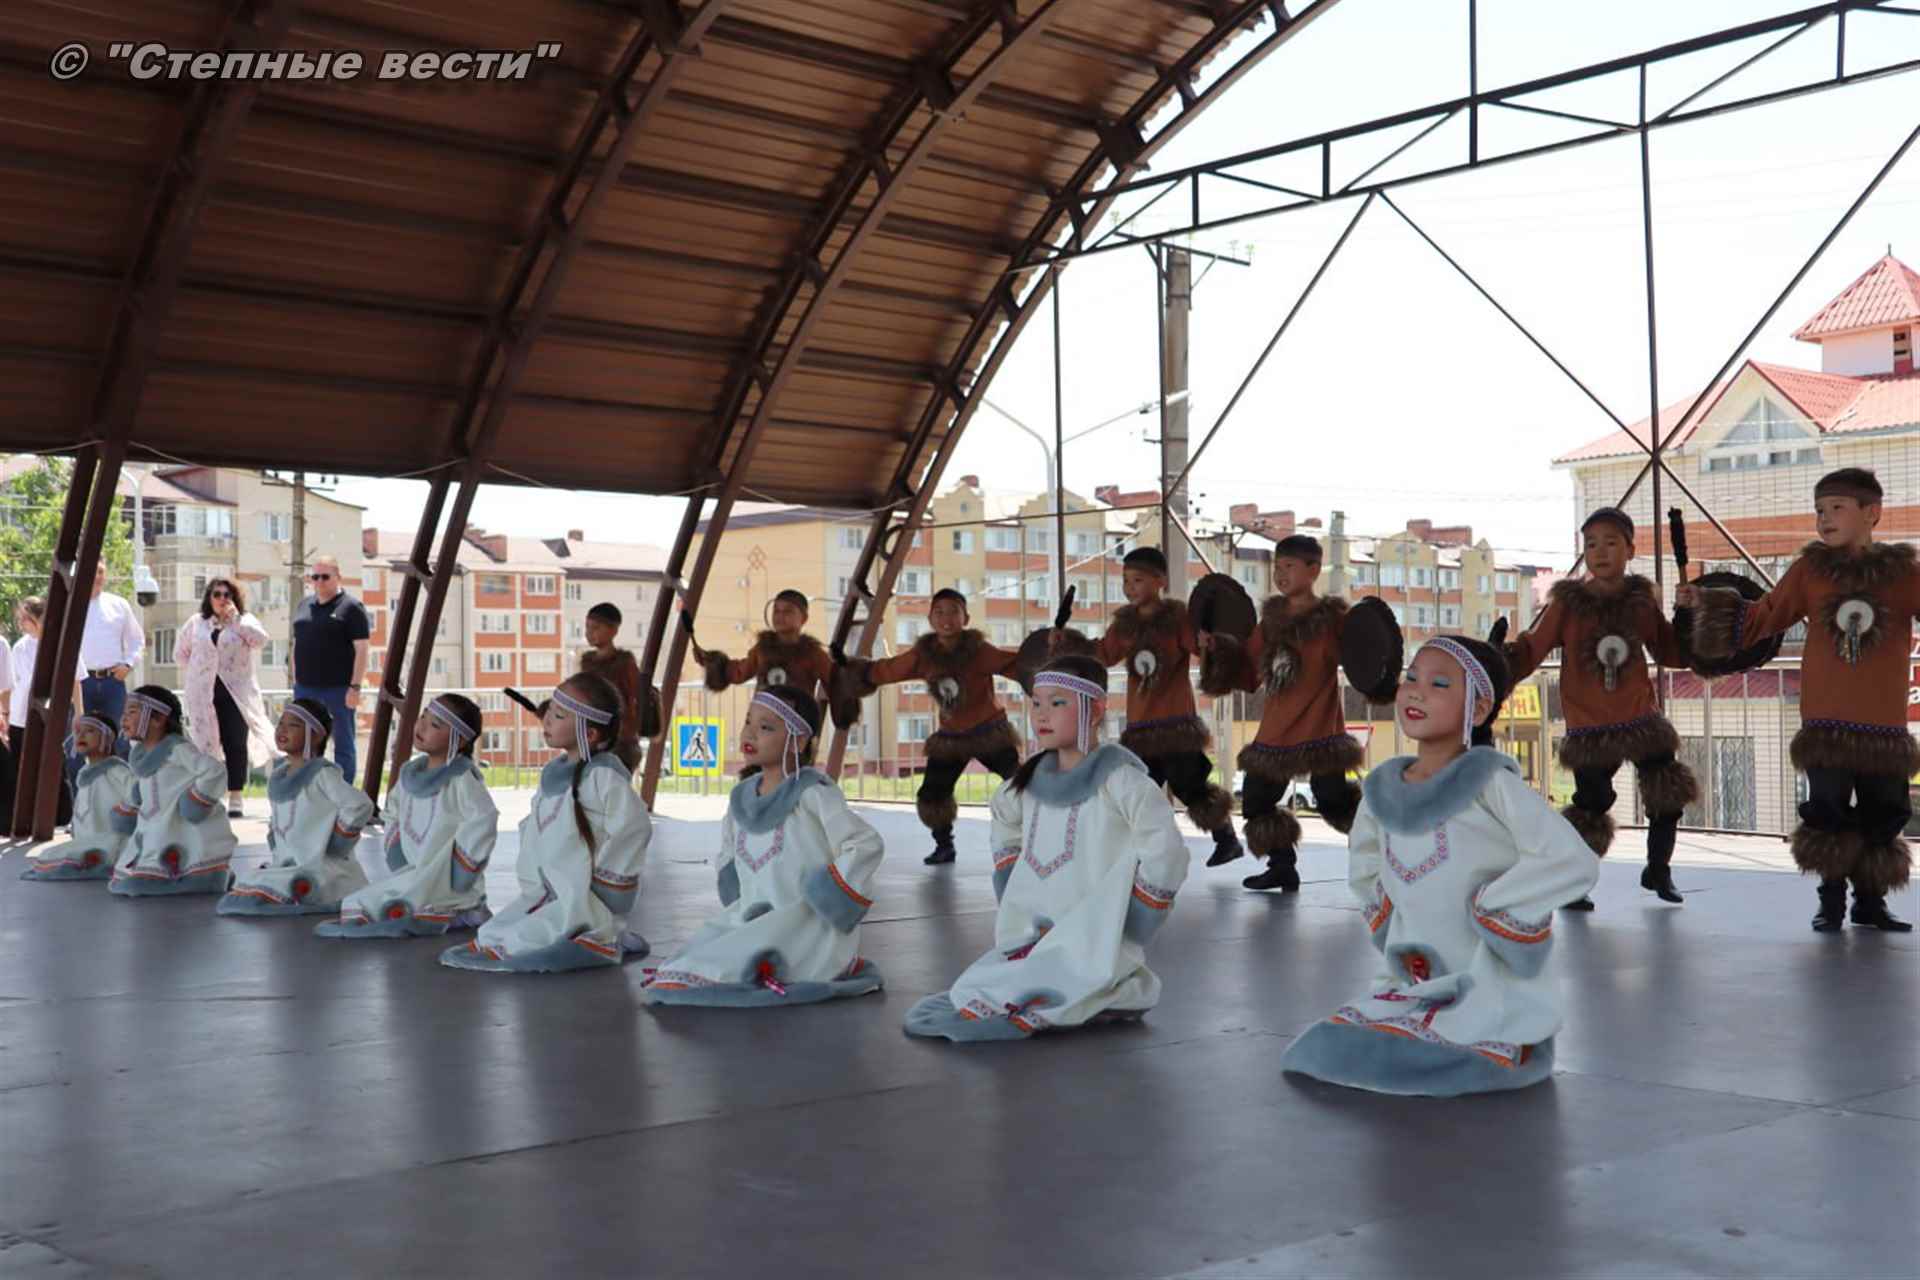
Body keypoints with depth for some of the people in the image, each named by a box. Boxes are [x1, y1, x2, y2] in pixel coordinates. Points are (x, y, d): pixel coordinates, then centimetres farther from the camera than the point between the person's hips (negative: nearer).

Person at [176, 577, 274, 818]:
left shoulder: (245, 621, 7)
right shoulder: (196, 623, 13)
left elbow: (260, 639, -12)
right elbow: (180, 653, 21)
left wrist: (235, 618, -11)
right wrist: (196, 672, 10)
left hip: (236, 693, -2)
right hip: (204, 694, 2)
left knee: (236, 745, -6)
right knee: (207, 744, 2)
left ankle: (235, 800, -1)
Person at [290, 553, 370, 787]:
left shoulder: (351, 607, -5)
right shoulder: (304, 606, 14)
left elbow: (361, 649, -10)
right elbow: (297, 645, 20)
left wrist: (355, 686, -16)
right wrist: (293, 677, 14)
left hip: (339, 688, -6)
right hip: (306, 687, 6)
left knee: (344, 744, 1)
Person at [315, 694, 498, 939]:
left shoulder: (462, 777, -16)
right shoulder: (410, 772, 9)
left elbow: (483, 819, -29)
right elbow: (395, 814, 25)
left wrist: (455, 877, -23)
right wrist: (398, 859, 12)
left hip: (447, 882, -9)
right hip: (412, 874, 9)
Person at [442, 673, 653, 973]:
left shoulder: (604, 776, -17)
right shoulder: (553, 774, 10)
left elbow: (633, 828, -25)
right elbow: (533, 829, 18)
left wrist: (599, 880, -17)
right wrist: (533, 885, 8)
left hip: (590, 903, -9)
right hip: (553, 897, 9)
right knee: (493, 930, -1)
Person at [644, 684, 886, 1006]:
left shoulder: (812, 792, -12)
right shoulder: (741, 798, 10)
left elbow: (866, 844, -15)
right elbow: (726, 855, 27)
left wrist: (830, 895, -15)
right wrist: (738, 902, 14)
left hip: (808, 923, -7)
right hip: (752, 919, 7)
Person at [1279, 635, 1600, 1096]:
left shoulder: (1490, 783, -16)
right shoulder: (1384, 788, 2)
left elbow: (1575, 863, -23)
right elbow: (1363, 870, 23)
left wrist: (1487, 907, -18)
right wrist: (1393, 939, 10)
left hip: (1493, 994, -5)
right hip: (1411, 987, 6)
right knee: (1318, 1053, -6)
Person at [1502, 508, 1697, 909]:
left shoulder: (1642, 599, 1)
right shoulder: (1567, 601, -9)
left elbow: (1671, 652, 10)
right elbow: (1531, 650, -12)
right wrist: (1499, 664, -29)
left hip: (1641, 718, 3)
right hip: (1589, 726, -3)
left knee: (1667, 794, 7)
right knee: (1591, 805, -1)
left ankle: (1658, 870, 30)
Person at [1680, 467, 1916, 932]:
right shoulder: (1810, 569, 2)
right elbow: (1761, 618, 4)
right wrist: (1707, 602, -5)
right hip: (1826, 721, 0)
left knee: (1882, 816, 9)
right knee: (1828, 813, 4)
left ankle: (1871, 901, 23)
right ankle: (1831, 901, 15)